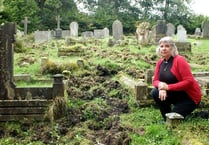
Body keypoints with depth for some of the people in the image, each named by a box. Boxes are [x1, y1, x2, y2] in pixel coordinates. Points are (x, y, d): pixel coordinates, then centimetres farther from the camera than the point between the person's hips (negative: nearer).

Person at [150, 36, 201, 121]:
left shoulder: (179, 60, -21)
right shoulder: (160, 62, 0)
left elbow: (189, 82, -25)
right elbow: (155, 80, 0)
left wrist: (168, 87, -27)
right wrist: (161, 86, -25)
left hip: (189, 97, -6)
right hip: (176, 94, 7)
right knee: (155, 93, -16)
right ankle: (166, 119, 2)